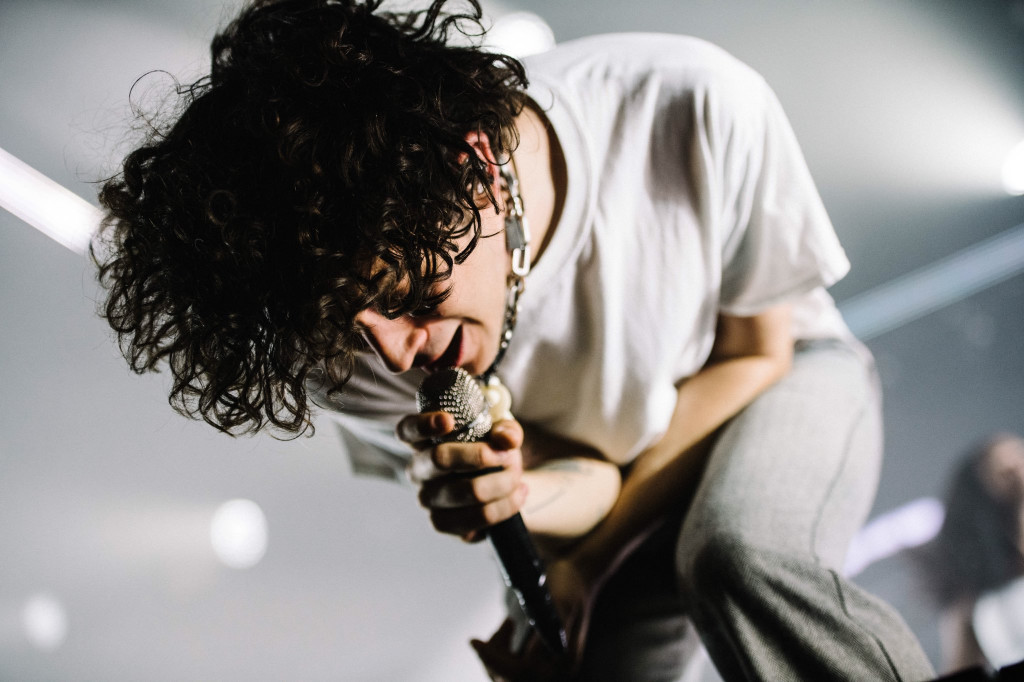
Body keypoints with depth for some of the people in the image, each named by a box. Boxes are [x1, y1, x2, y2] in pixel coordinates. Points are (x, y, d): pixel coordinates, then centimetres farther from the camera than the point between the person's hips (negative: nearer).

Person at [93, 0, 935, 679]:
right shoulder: (347, 344, -25)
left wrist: (590, 553, -22)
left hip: (782, 383, -2)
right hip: (603, 468, 3)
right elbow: (577, 480, -11)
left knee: (734, 556, -32)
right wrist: (526, 492, -38)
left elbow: (755, 354, -16)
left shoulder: (696, 112, -34)